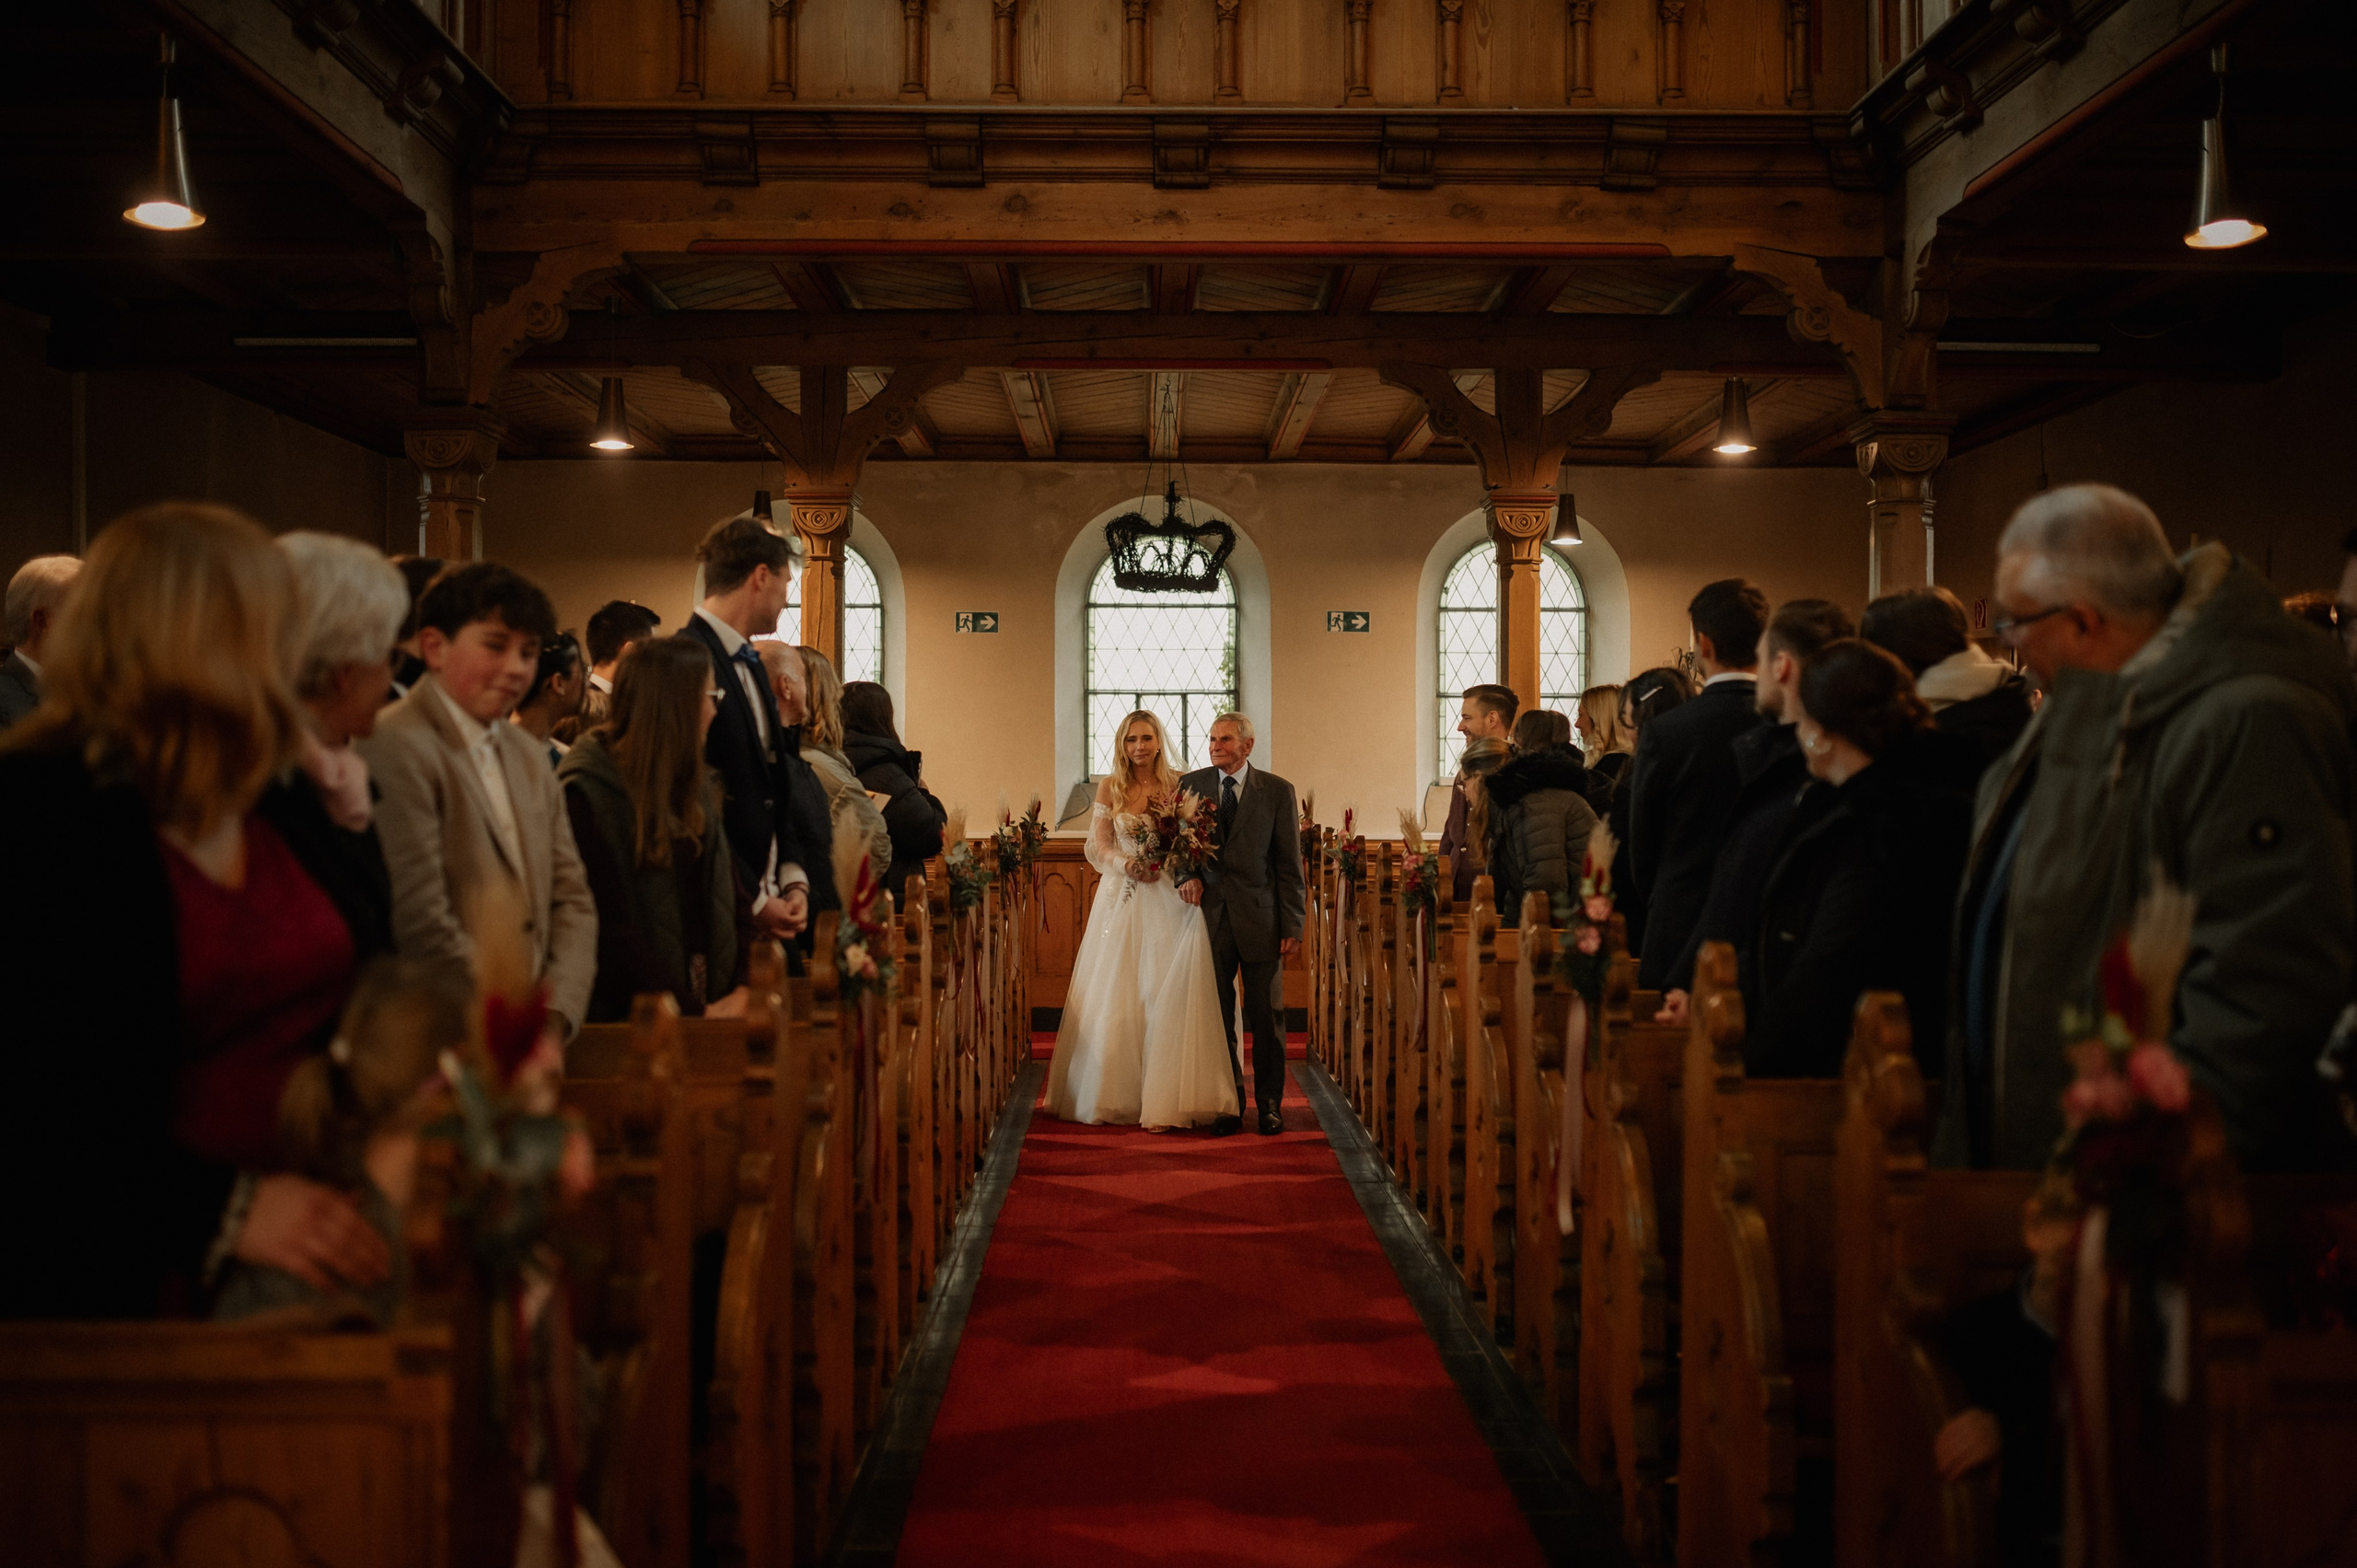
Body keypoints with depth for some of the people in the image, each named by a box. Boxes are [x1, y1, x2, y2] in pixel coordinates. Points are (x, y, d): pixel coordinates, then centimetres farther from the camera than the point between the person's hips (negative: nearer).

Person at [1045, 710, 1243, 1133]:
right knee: (1116, 998, 2)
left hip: (1171, 900, -1)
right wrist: (1128, 864, -15)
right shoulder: (1110, 788, 6)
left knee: (1170, 996, -5)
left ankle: (1166, 1098, 1)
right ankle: (1116, 1097, 11)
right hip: (1122, 900, 1)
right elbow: (1098, 846, 4)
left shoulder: (1180, 785, 2)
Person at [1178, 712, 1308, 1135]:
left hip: (1260, 917, -2)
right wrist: (1186, 876, -8)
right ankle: (1229, 1101, 13)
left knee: (1265, 1014, 3)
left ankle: (1269, 1104, 14)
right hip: (1210, 913, 2)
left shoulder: (1277, 791, 0)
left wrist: (1292, 925, -5)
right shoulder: (1190, 785, 6)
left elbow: (1290, 863, 0)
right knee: (1216, 1014, 3)